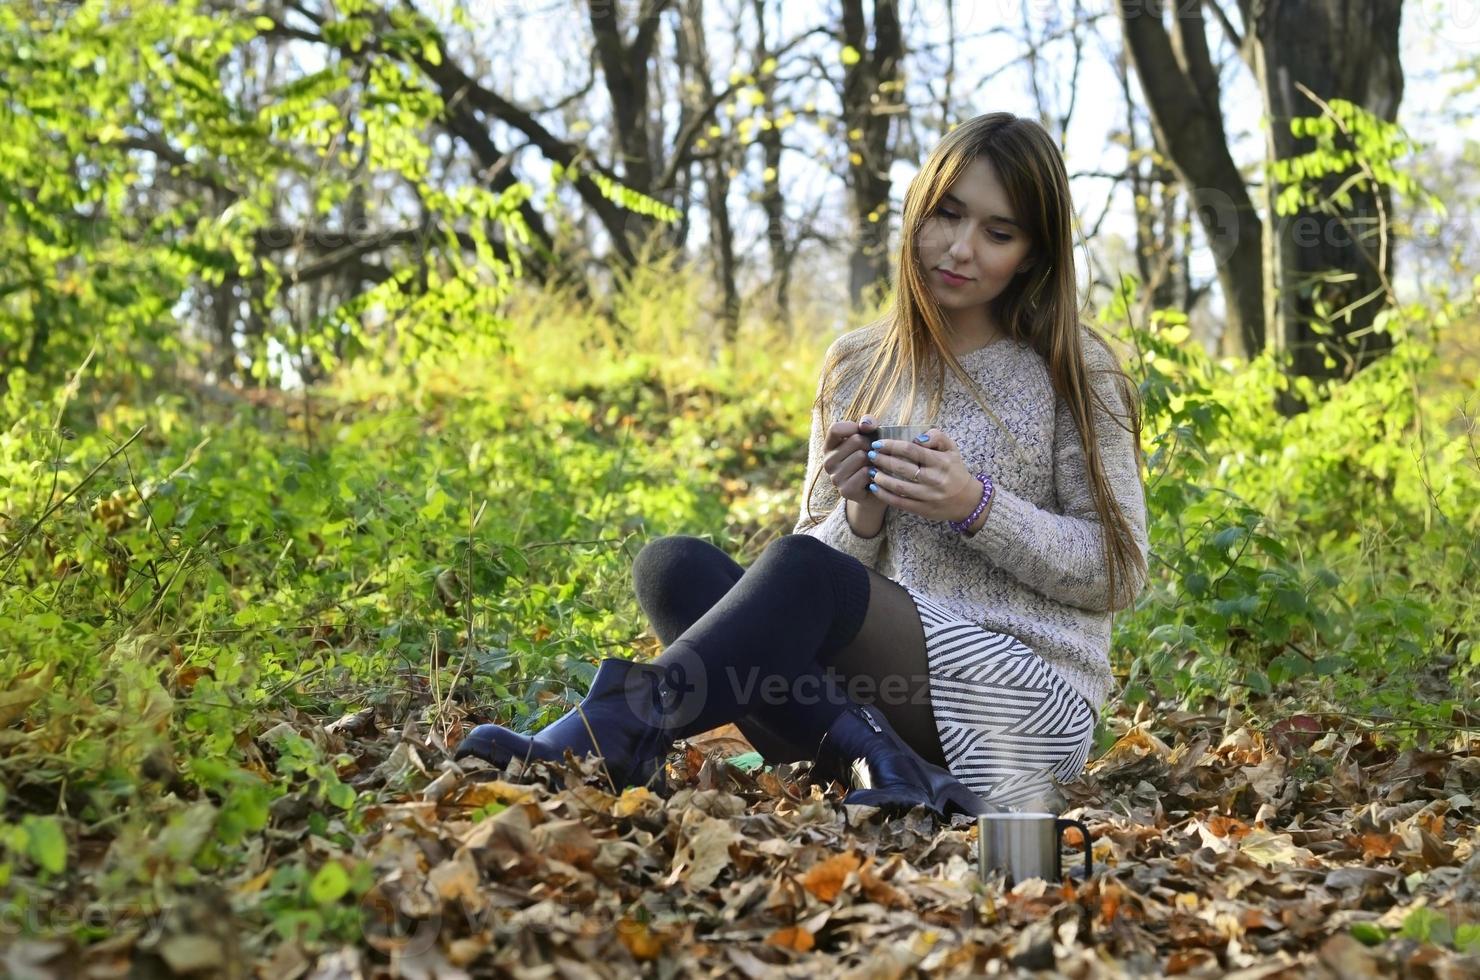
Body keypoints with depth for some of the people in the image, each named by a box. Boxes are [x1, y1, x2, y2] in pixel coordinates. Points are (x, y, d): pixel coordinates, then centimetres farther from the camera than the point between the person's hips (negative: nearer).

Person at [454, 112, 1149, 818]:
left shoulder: (1072, 371, 3)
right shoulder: (856, 366, 13)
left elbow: (1118, 574, -1)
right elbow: (826, 548, 13)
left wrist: (976, 506, -15)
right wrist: (860, 513, -11)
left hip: (1031, 689, -5)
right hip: (885, 678, 5)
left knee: (804, 570, -32)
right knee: (672, 565, -19)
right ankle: (872, 754, -34)